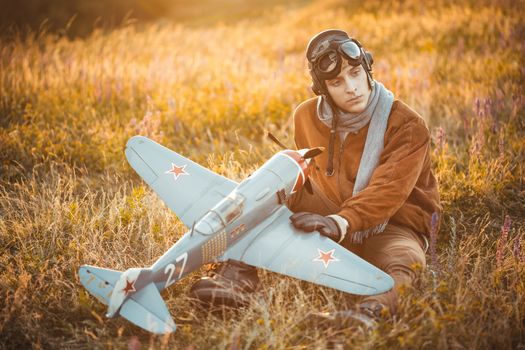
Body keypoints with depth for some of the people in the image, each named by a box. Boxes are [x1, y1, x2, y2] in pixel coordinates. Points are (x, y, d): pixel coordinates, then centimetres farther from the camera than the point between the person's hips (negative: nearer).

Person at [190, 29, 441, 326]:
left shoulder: (408, 126, -18)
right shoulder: (307, 117, -3)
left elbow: (386, 192, -30)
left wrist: (339, 223, -45)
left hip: (393, 226, -4)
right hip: (334, 215, 5)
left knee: (405, 267, -38)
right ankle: (240, 274, -29)